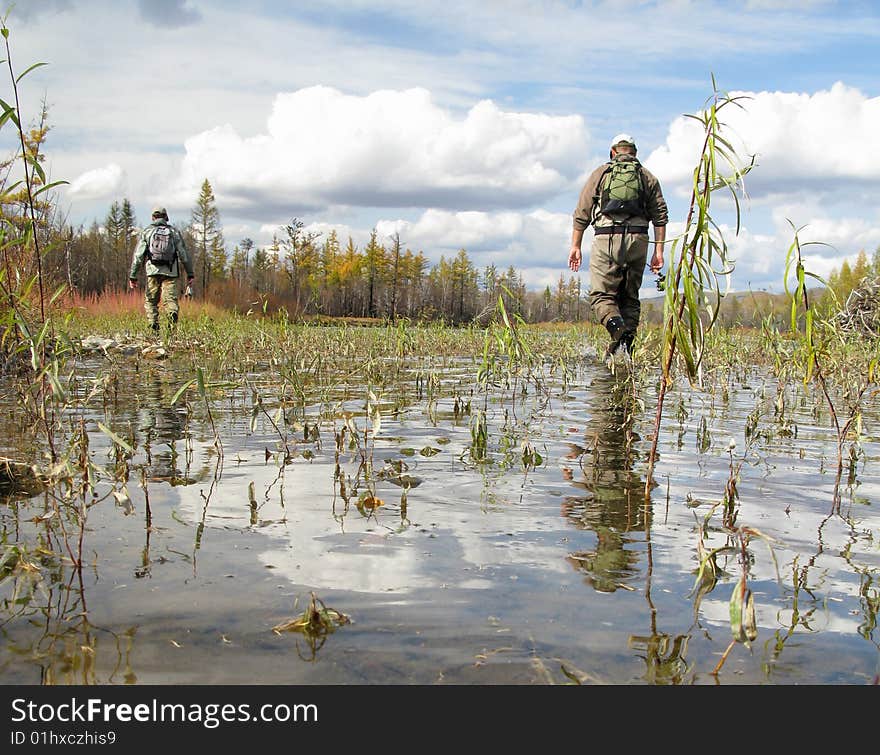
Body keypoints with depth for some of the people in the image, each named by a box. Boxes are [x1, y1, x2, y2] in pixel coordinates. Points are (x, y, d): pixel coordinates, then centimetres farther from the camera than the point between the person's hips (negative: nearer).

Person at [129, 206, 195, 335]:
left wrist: (132, 276, 4)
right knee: (170, 299, -5)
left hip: (153, 271, 0)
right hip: (171, 272, 0)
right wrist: (190, 274, 8)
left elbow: (138, 255, 3)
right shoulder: (174, 231, 12)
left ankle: (154, 327, -6)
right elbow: (184, 254, 6)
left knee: (150, 301, 10)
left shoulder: (147, 231, 10)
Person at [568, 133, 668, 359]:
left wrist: (575, 246, 11)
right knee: (630, 297, 12)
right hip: (638, 239, 2)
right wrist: (659, 251, 6)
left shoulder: (600, 173, 12)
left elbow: (581, 213, 7)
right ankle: (627, 343, 2)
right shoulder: (648, 177, 16)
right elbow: (660, 215, 7)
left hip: (606, 239, -2)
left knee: (602, 295, -2)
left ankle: (617, 329, -28)